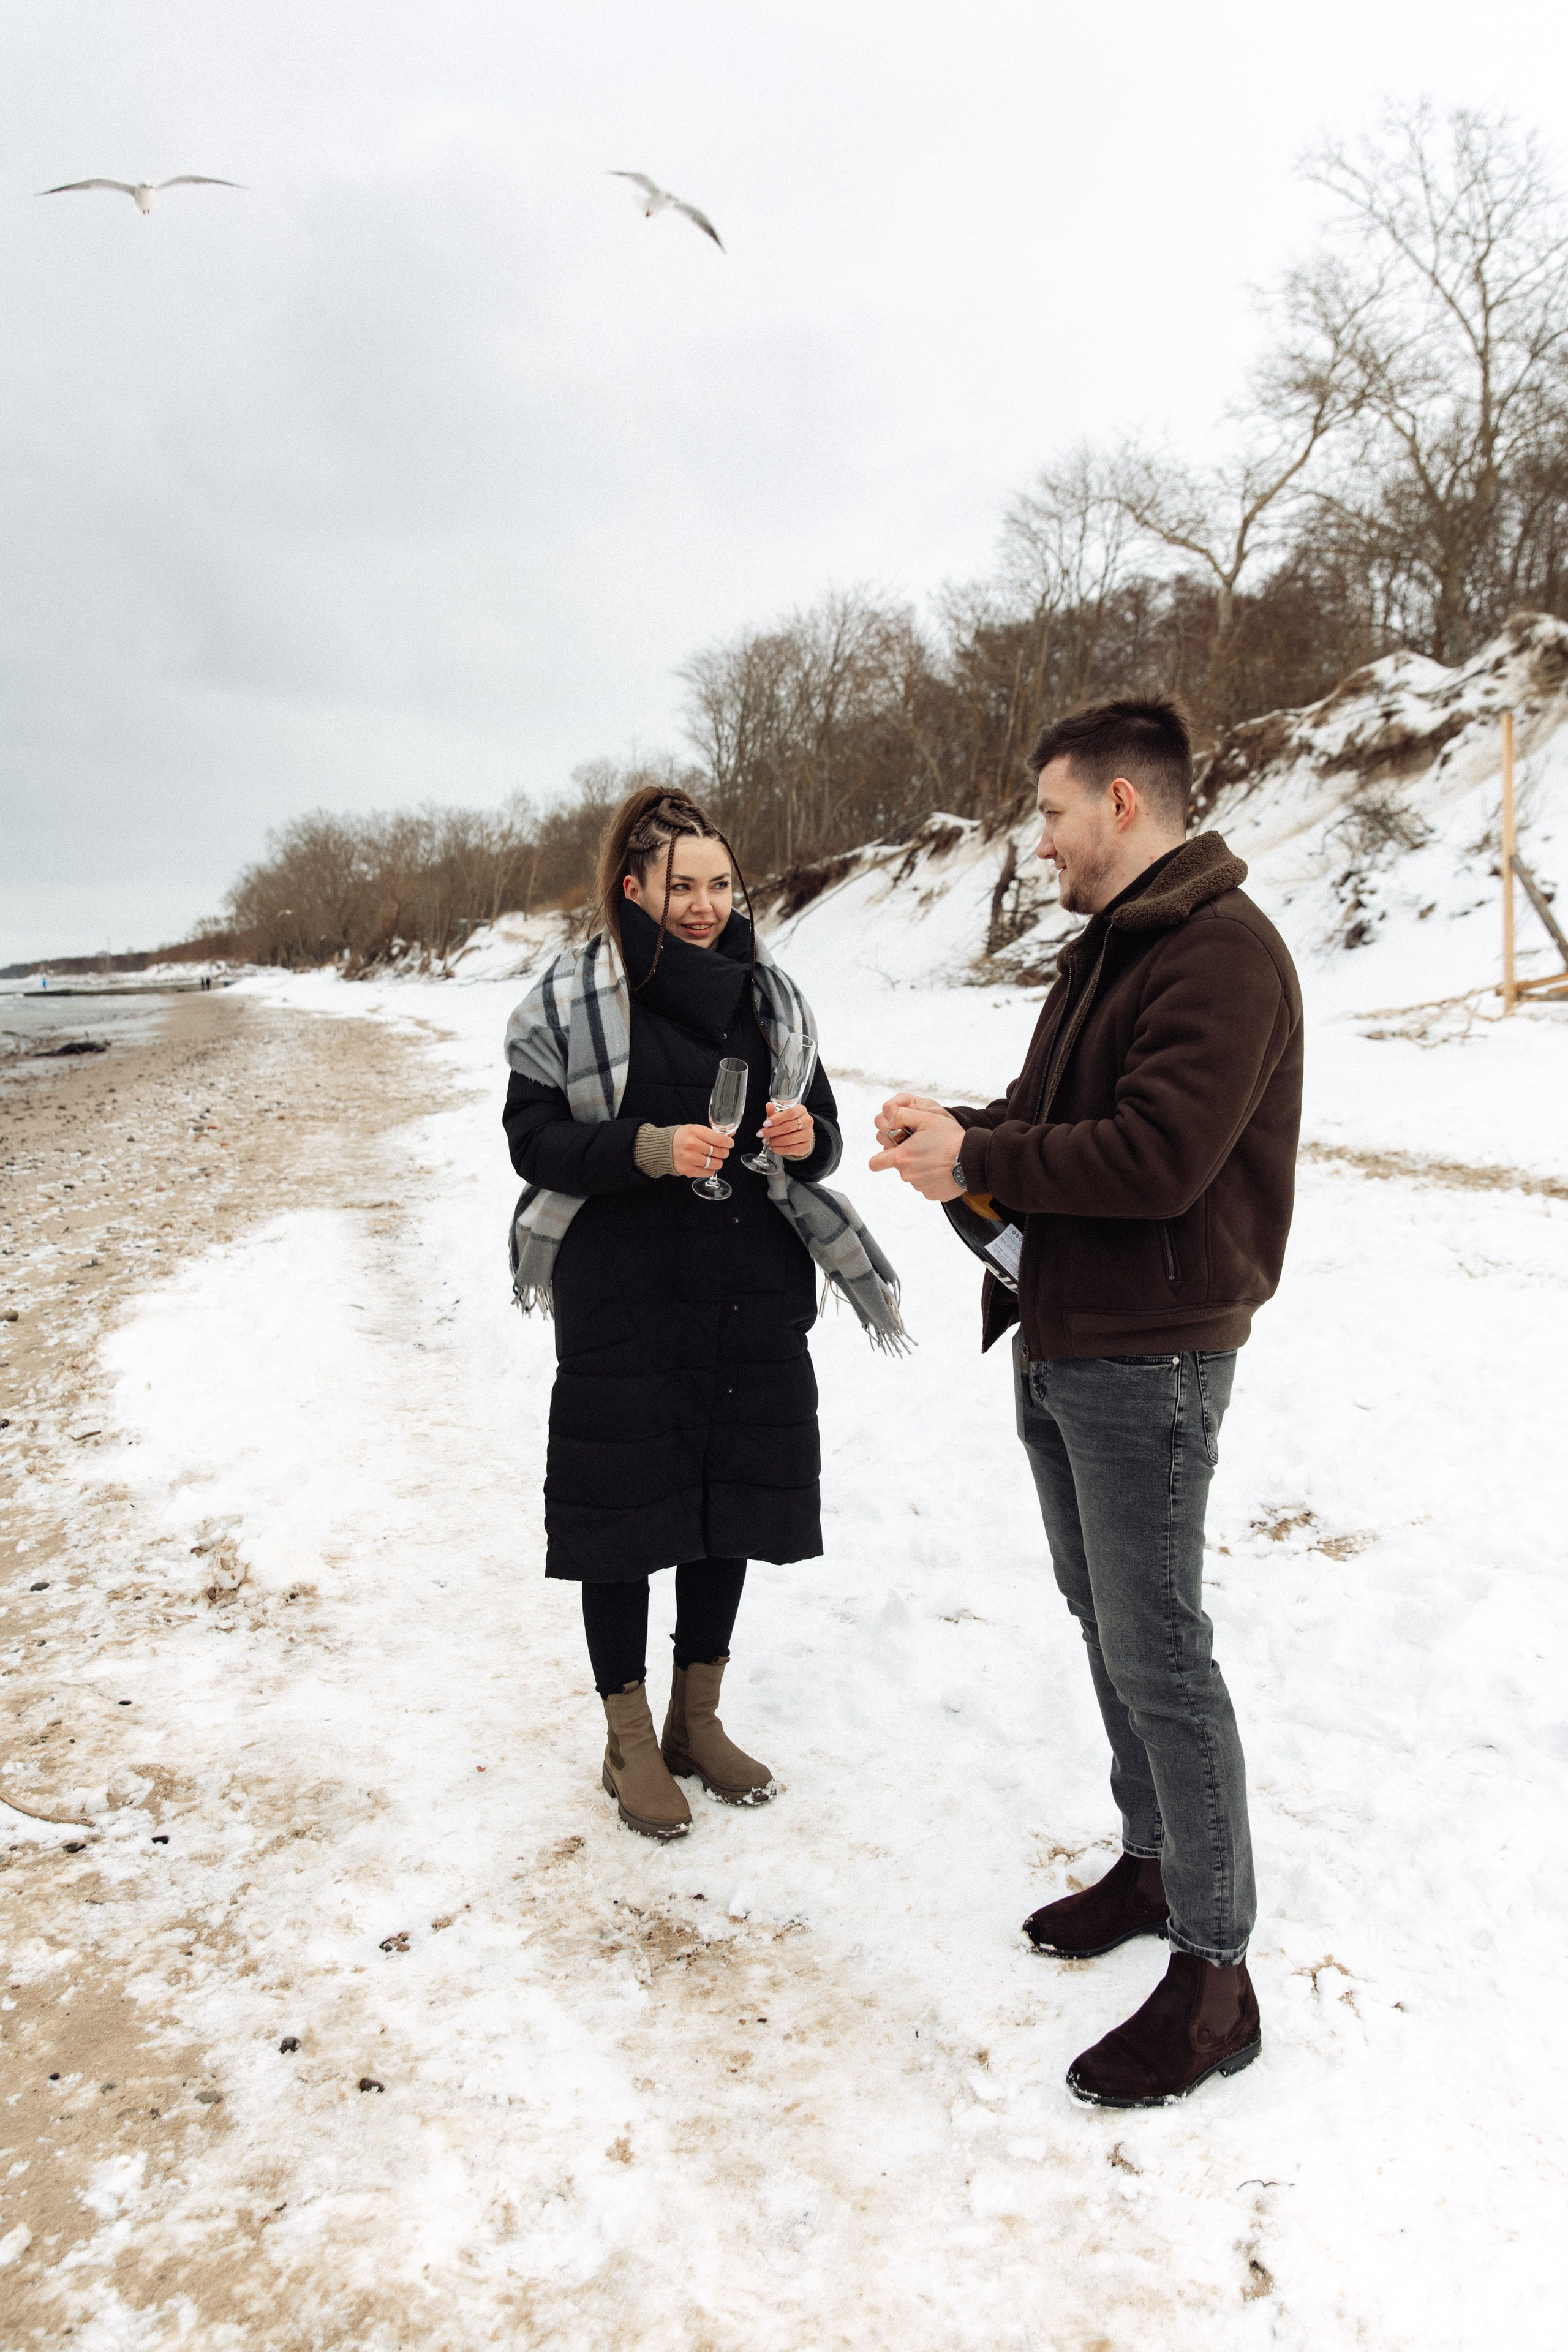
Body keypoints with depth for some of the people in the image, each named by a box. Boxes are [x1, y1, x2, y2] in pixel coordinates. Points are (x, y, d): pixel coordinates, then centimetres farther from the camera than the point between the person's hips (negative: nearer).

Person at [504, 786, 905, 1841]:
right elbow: (535, 1138, -7)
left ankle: (699, 1720, 33)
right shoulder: (572, 997, -5)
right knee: (624, 1512, 4)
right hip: (622, 1301, -4)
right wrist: (646, 1148, -23)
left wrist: (807, 1139, -13)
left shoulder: (771, 993, 8)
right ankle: (631, 1742, 24)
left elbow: (822, 1137, 11)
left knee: (734, 1500, 13)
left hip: (752, 1298, 5)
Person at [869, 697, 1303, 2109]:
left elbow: (1156, 1155, -26)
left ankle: (1214, 1972, 13)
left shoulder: (1221, 952, -16)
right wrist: (960, 1127, 1)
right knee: (1104, 1624, 19)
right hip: (1057, 1344, 10)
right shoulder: (1104, 949, 16)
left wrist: (976, 1163, -17)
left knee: (1159, 1653, -2)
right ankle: (1154, 1865, 36)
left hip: (1146, 1363, -10)